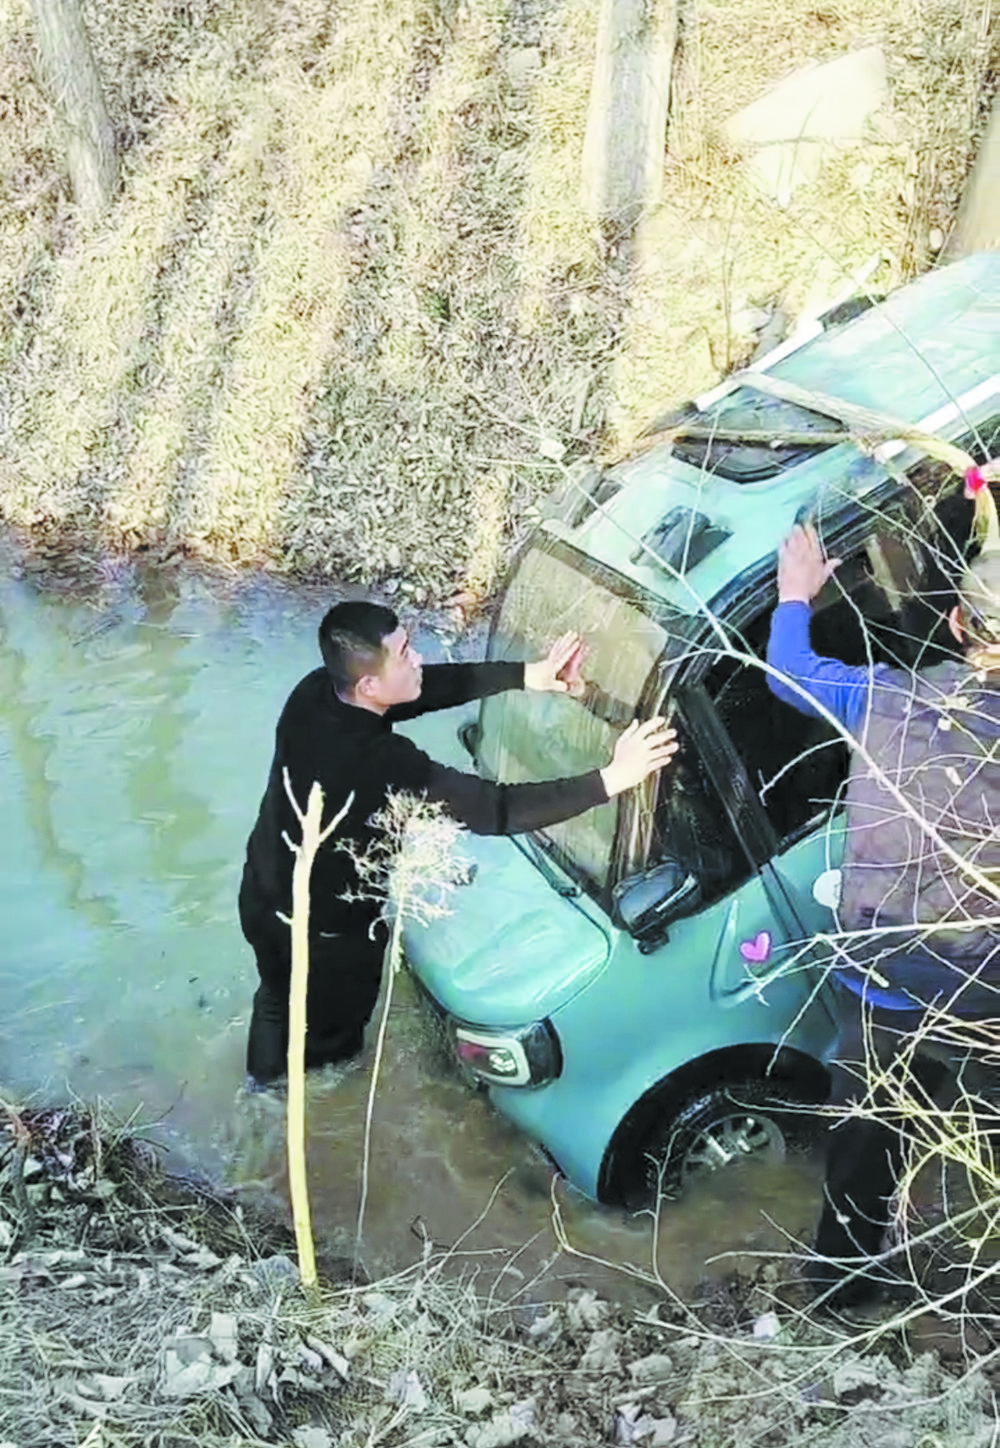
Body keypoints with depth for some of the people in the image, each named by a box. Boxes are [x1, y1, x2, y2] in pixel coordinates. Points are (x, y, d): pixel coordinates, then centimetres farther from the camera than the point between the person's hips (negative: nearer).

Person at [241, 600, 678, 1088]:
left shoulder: (318, 691, -18)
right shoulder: (381, 763, -40)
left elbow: (431, 686, -8)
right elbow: (498, 810, -39)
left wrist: (525, 675, -12)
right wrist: (611, 778, -36)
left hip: (264, 896, 7)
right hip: (327, 931, -7)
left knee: (279, 998, 35)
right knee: (331, 1036, 26)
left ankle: (267, 1078, 62)